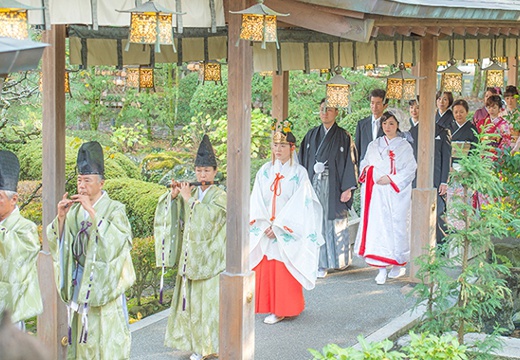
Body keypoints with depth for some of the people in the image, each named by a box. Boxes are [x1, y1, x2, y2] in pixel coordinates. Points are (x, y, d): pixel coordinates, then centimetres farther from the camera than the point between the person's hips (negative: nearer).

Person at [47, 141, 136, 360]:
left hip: (104, 282, -4)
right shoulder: (74, 210, 7)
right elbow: (56, 242, 1)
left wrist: (92, 212, -24)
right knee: (82, 333, 9)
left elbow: (116, 240, -23)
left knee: (106, 332, -3)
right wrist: (61, 217, -14)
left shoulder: (114, 209, -6)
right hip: (79, 282, 4)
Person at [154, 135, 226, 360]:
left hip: (210, 257, -5)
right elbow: (173, 214, 7)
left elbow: (208, 217, -21)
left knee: (211, 298, -4)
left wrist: (189, 199, -18)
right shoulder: (192, 192, 11)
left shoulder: (220, 196, -4)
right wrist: (173, 195, -9)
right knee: (192, 298, 7)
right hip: (191, 257, 5)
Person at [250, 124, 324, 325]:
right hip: (264, 231, 4)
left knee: (284, 270, -2)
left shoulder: (299, 173, -5)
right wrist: (264, 225, -10)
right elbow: (257, 201, 3)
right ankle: (269, 307, 17)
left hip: (287, 232, -4)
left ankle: (282, 310, 6)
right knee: (264, 269, 6)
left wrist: (278, 227, -15)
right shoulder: (265, 171, 7)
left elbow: (299, 204, -11)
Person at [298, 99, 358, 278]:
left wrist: (348, 188, -9)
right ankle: (320, 262, 8)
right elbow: (302, 159, 10)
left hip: (333, 186, -3)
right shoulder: (312, 135, 10)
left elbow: (350, 163, -2)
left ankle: (339, 258, 14)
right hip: (314, 185, 3)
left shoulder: (343, 137, 1)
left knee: (334, 222, 0)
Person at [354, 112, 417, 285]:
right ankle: (381, 269, -2)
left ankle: (399, 264, 14)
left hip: (395, 193, -3)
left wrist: (390, 179, -13)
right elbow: (365, 165, 21)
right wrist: (365, 172, -2)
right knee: (376, 226, -4)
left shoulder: (404, 146, 3)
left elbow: (410, 169, -4)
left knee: (395, 226, -3)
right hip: (375, 193, 3)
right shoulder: (374, 145, 16)